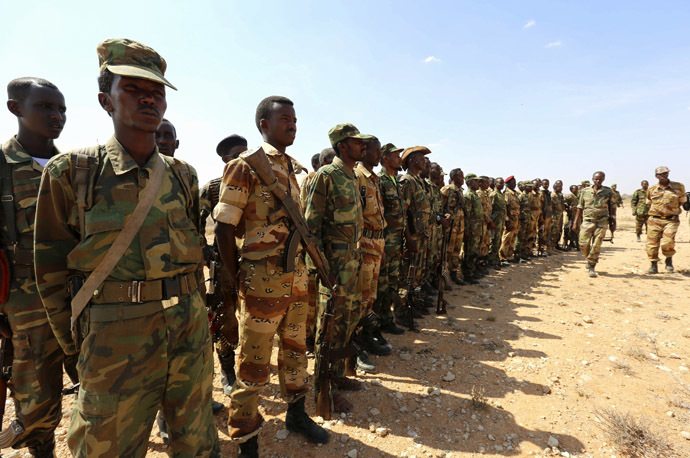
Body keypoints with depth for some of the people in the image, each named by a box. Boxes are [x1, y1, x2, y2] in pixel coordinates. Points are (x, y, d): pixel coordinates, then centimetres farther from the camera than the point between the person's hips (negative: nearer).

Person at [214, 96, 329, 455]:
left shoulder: (291, 168, 13)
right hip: (263, 281, -7)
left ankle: (296, 414, 42)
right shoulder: (244, 166, -9)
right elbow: (223, 228, -11)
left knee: (295, 349, 20)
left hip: (296, 277, 7)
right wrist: (239, 280, -9)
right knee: (254, 365, 7)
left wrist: (300, 268, 12)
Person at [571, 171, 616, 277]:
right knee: (583, 244, -2)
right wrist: (576, 222, 8)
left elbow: (612, 208, 8)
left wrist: (613, 223, 4)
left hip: (601, 223, -1)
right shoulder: (585, 191, 6)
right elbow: (580, 208, 10)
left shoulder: (608, 192, 4)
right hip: (587, 222, 1)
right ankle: (589, 259, 27)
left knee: (596, 246, -3)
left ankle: (592, 267, 8)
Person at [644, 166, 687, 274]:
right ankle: (654, 266, 13)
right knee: (652, 244, -1)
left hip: (671, 220, -1)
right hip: (655, 220, 2)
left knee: (667, 243, -18)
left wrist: (672, 209, 13)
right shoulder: (651, 189, 5)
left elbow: (682, 201, 17)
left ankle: (669, 260, 12)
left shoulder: (679, 187, 3)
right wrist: (658, 210, 13)